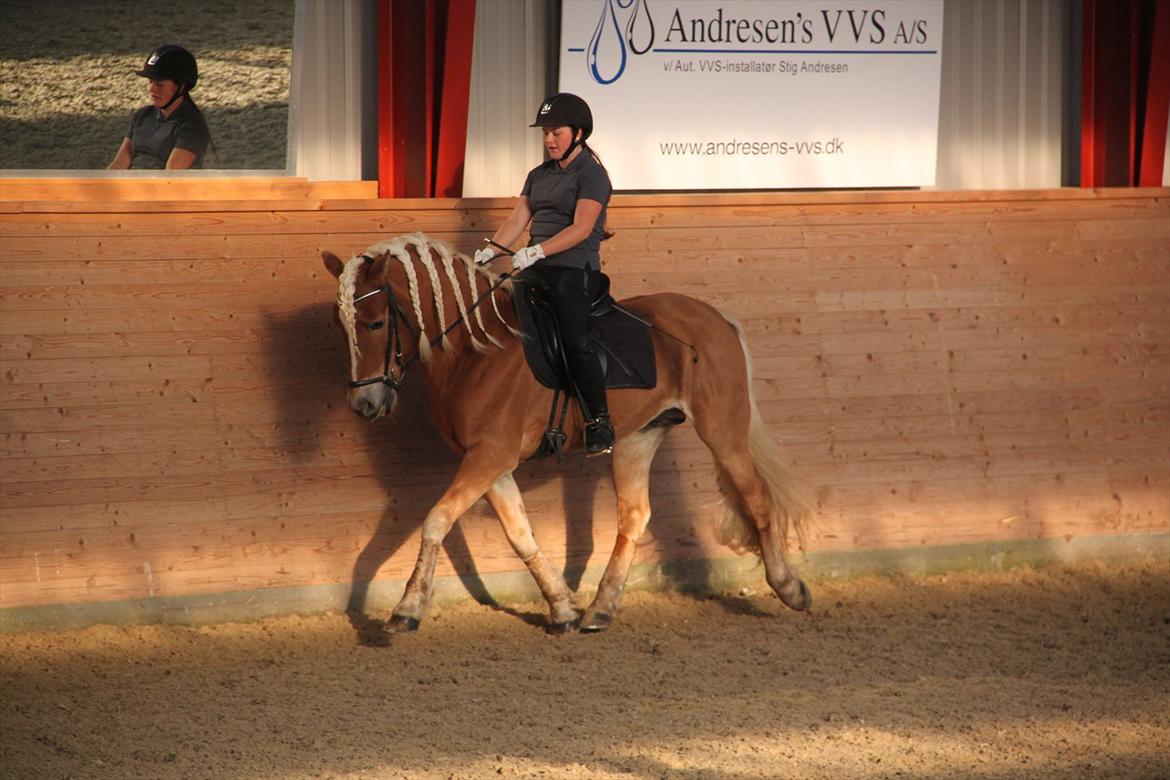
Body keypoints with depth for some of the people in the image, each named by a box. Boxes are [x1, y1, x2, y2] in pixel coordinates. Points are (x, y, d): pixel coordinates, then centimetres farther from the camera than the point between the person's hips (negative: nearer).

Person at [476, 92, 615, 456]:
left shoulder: (591, 174, -5)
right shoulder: (538, 175, 19)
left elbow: (581, 228, -15)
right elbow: (518, 218, 12)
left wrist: (537, 251, -24)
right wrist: (491, 249, -5)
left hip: (575, 271, -8)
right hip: (539, 272, 8)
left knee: (574, 340, -24)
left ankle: (600, 423, -21)